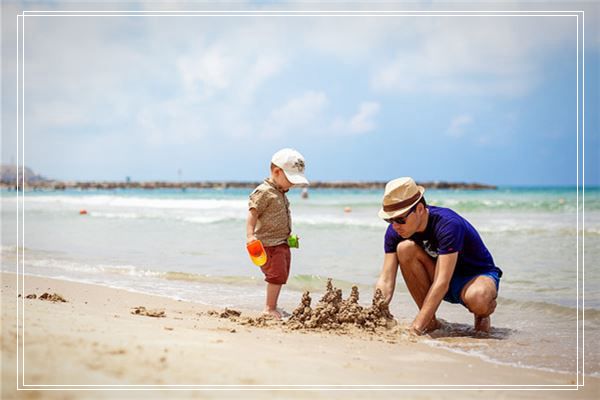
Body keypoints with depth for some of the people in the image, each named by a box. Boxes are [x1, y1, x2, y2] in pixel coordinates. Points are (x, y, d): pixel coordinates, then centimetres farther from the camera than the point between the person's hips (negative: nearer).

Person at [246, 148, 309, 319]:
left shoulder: (281, 193, 14)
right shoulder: (264, 192, -15)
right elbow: (252, 214, -22)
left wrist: (289, 235, 33)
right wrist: (250, 235, -34)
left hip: (282, 242, 10)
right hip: (269, 243, -10)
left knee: (282, 275, 13)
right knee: (277, 273, -13)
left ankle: (272, 306, 24)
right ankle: (270, 308, -5)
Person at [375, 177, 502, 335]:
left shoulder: (448, 225, -32)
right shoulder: (395, 231, -14)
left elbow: (442, 283, -37)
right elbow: (386, 280, -17)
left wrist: (416, 327, -42)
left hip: (479, 275, -5)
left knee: (477, 299, -42)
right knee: (405, 248, -24)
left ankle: (482, 314, -1)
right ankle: (431, 321, -11)